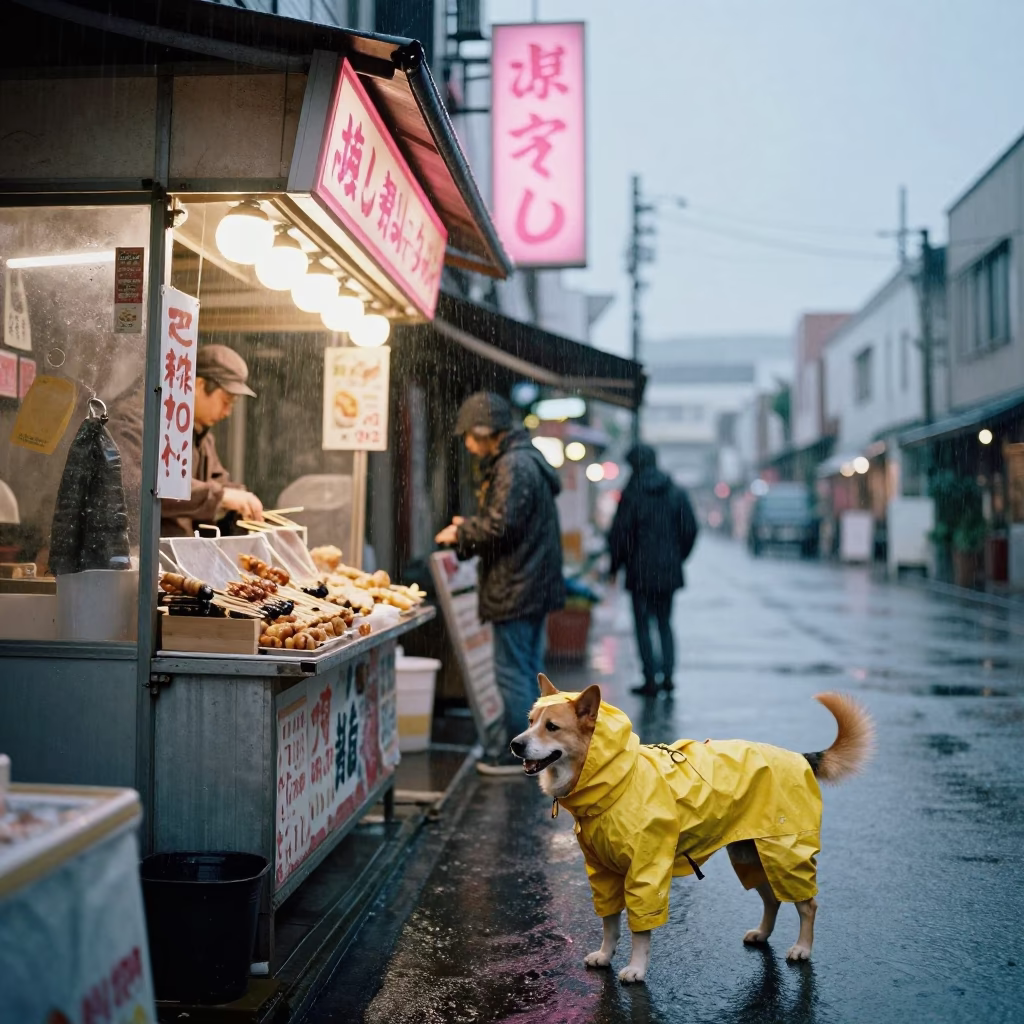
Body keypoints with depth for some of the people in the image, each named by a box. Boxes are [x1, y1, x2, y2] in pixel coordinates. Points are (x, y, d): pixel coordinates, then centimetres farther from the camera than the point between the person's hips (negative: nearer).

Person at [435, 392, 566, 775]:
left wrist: (462, 532, -7)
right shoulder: (525, 460, 16)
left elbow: (499, 526, -23)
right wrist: (469, 532, 13)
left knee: (512, 671, -2)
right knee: (528, 668, 17)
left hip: (516, 588, -11)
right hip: (534, 585, 11)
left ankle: (518, 754, 6)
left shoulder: (513, 467, -17)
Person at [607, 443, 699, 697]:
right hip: (669, 571, 4)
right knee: (664, 622, 16)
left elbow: (620, 534, -9)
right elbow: (690, 529, 5)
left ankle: (651, 679, 2)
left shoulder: (631, 495, -9)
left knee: (643, 624, 4)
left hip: (640, 571, -4)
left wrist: (615, 565, 3)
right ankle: (668, 675, 10)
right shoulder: (677, 493, 4)